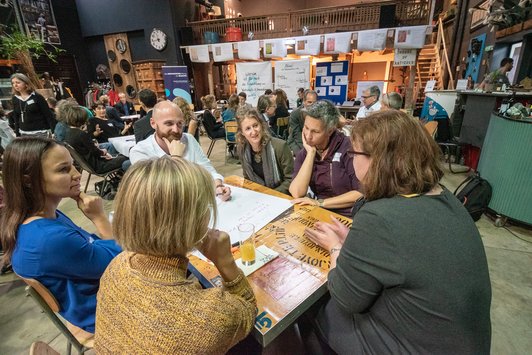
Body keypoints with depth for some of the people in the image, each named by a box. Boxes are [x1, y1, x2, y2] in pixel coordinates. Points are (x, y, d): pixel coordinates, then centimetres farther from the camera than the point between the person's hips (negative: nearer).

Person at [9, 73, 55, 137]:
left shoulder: (37, 97, -7)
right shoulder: (15, 99, 8)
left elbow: (48, 115, -9)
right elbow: (16, 118, 15)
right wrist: (17, 134, 12)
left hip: (40, 132, -5)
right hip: (24, 133, 6)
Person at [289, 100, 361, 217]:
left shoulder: (347, 147, -11)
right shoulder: (303, 154, 0)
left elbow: (361, 193, -13)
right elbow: (296, 193, -13)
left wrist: (320, 202, -14)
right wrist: (311, 153, -14)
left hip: (349, 216, -3)